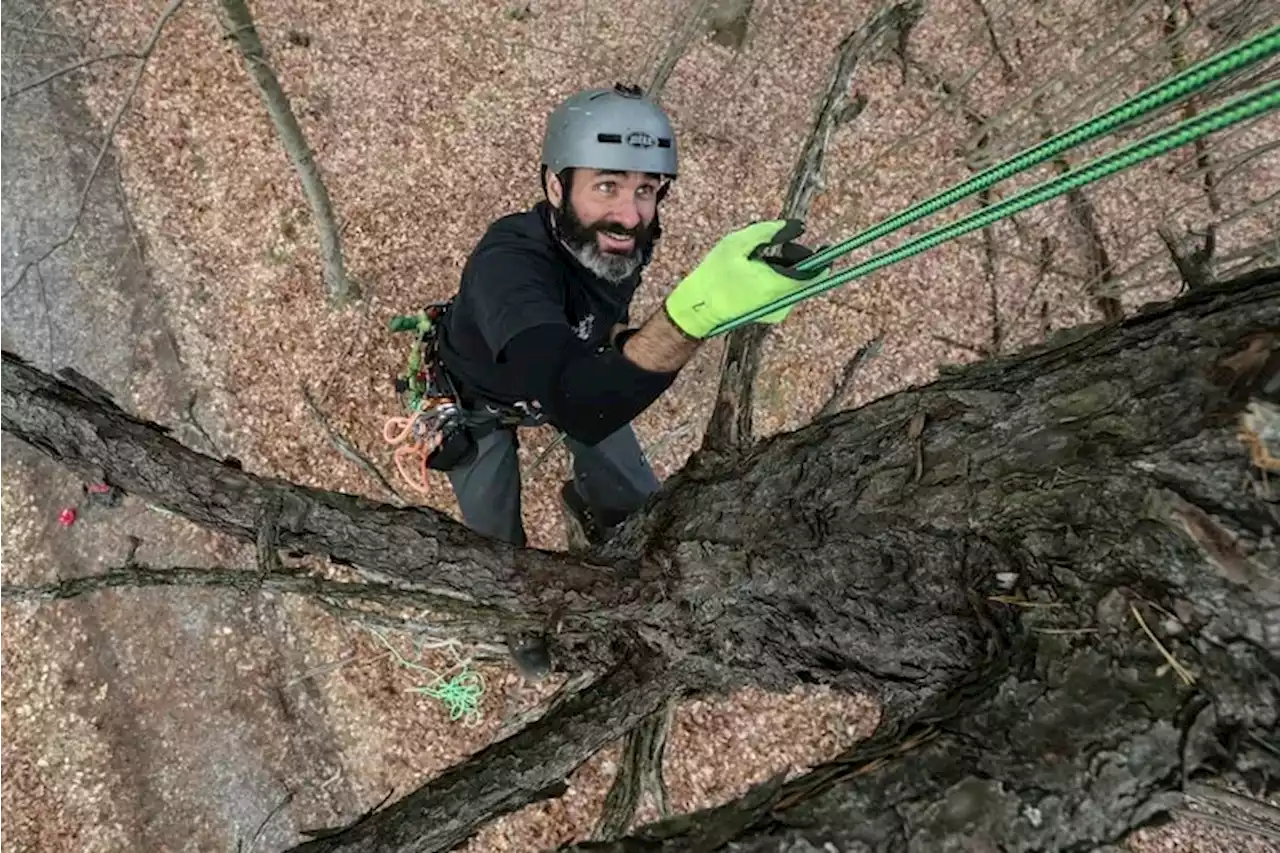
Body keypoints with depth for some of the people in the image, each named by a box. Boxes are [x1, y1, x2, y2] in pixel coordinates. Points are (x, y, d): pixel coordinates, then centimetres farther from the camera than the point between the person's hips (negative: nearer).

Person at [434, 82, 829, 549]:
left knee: (636, 500, 12)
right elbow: (577, 411, -62)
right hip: (477, 401, -5)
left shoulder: (625, 238, -24)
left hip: (578, 382, 5)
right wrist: (693, 310, -73)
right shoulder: (506, 265, -46)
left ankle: (587, 498, 48)